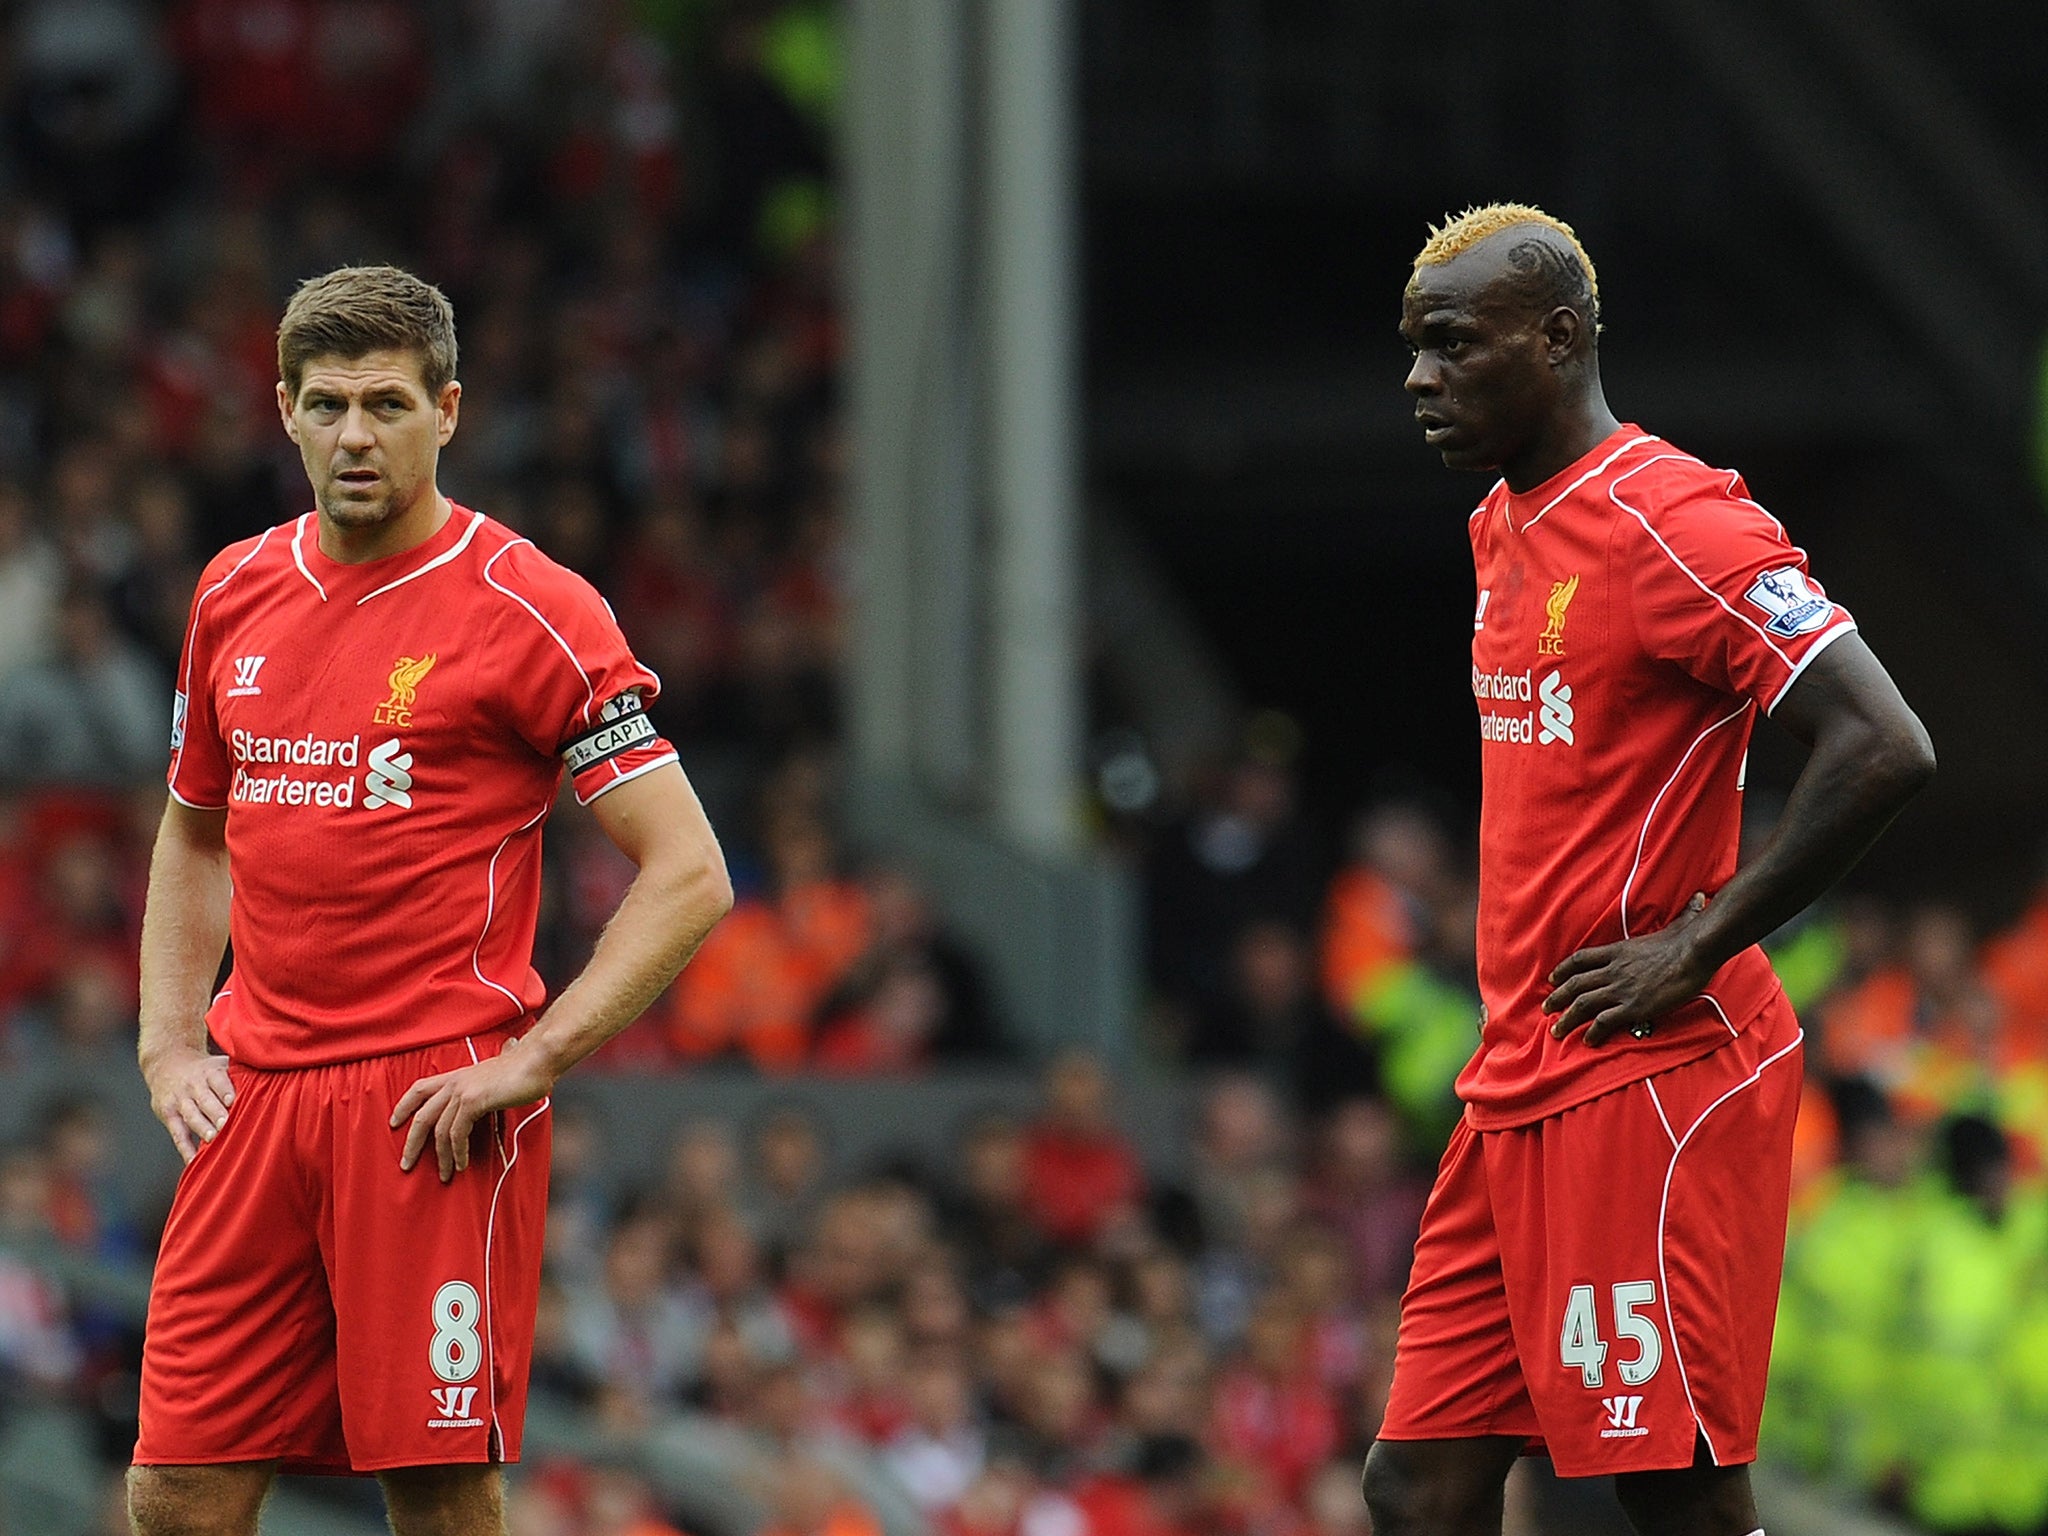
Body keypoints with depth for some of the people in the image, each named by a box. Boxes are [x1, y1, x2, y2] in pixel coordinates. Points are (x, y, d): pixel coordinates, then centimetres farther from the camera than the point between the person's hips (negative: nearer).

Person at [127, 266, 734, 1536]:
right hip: (254, 1098, 5)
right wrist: (169, 1044, 12)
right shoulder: (238, 594, 12)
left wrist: (528, 1061, -15)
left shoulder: (529, 609, -6)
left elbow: (692, 877, -8)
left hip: (434, 1113, -5)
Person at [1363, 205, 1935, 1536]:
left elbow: (1886, 753, -23)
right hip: (1521, 1087, 9)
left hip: (1652, 1083, -9)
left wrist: (1692, 950, -18)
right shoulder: (1505, 528, 16)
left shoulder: (1672, 520, -14)